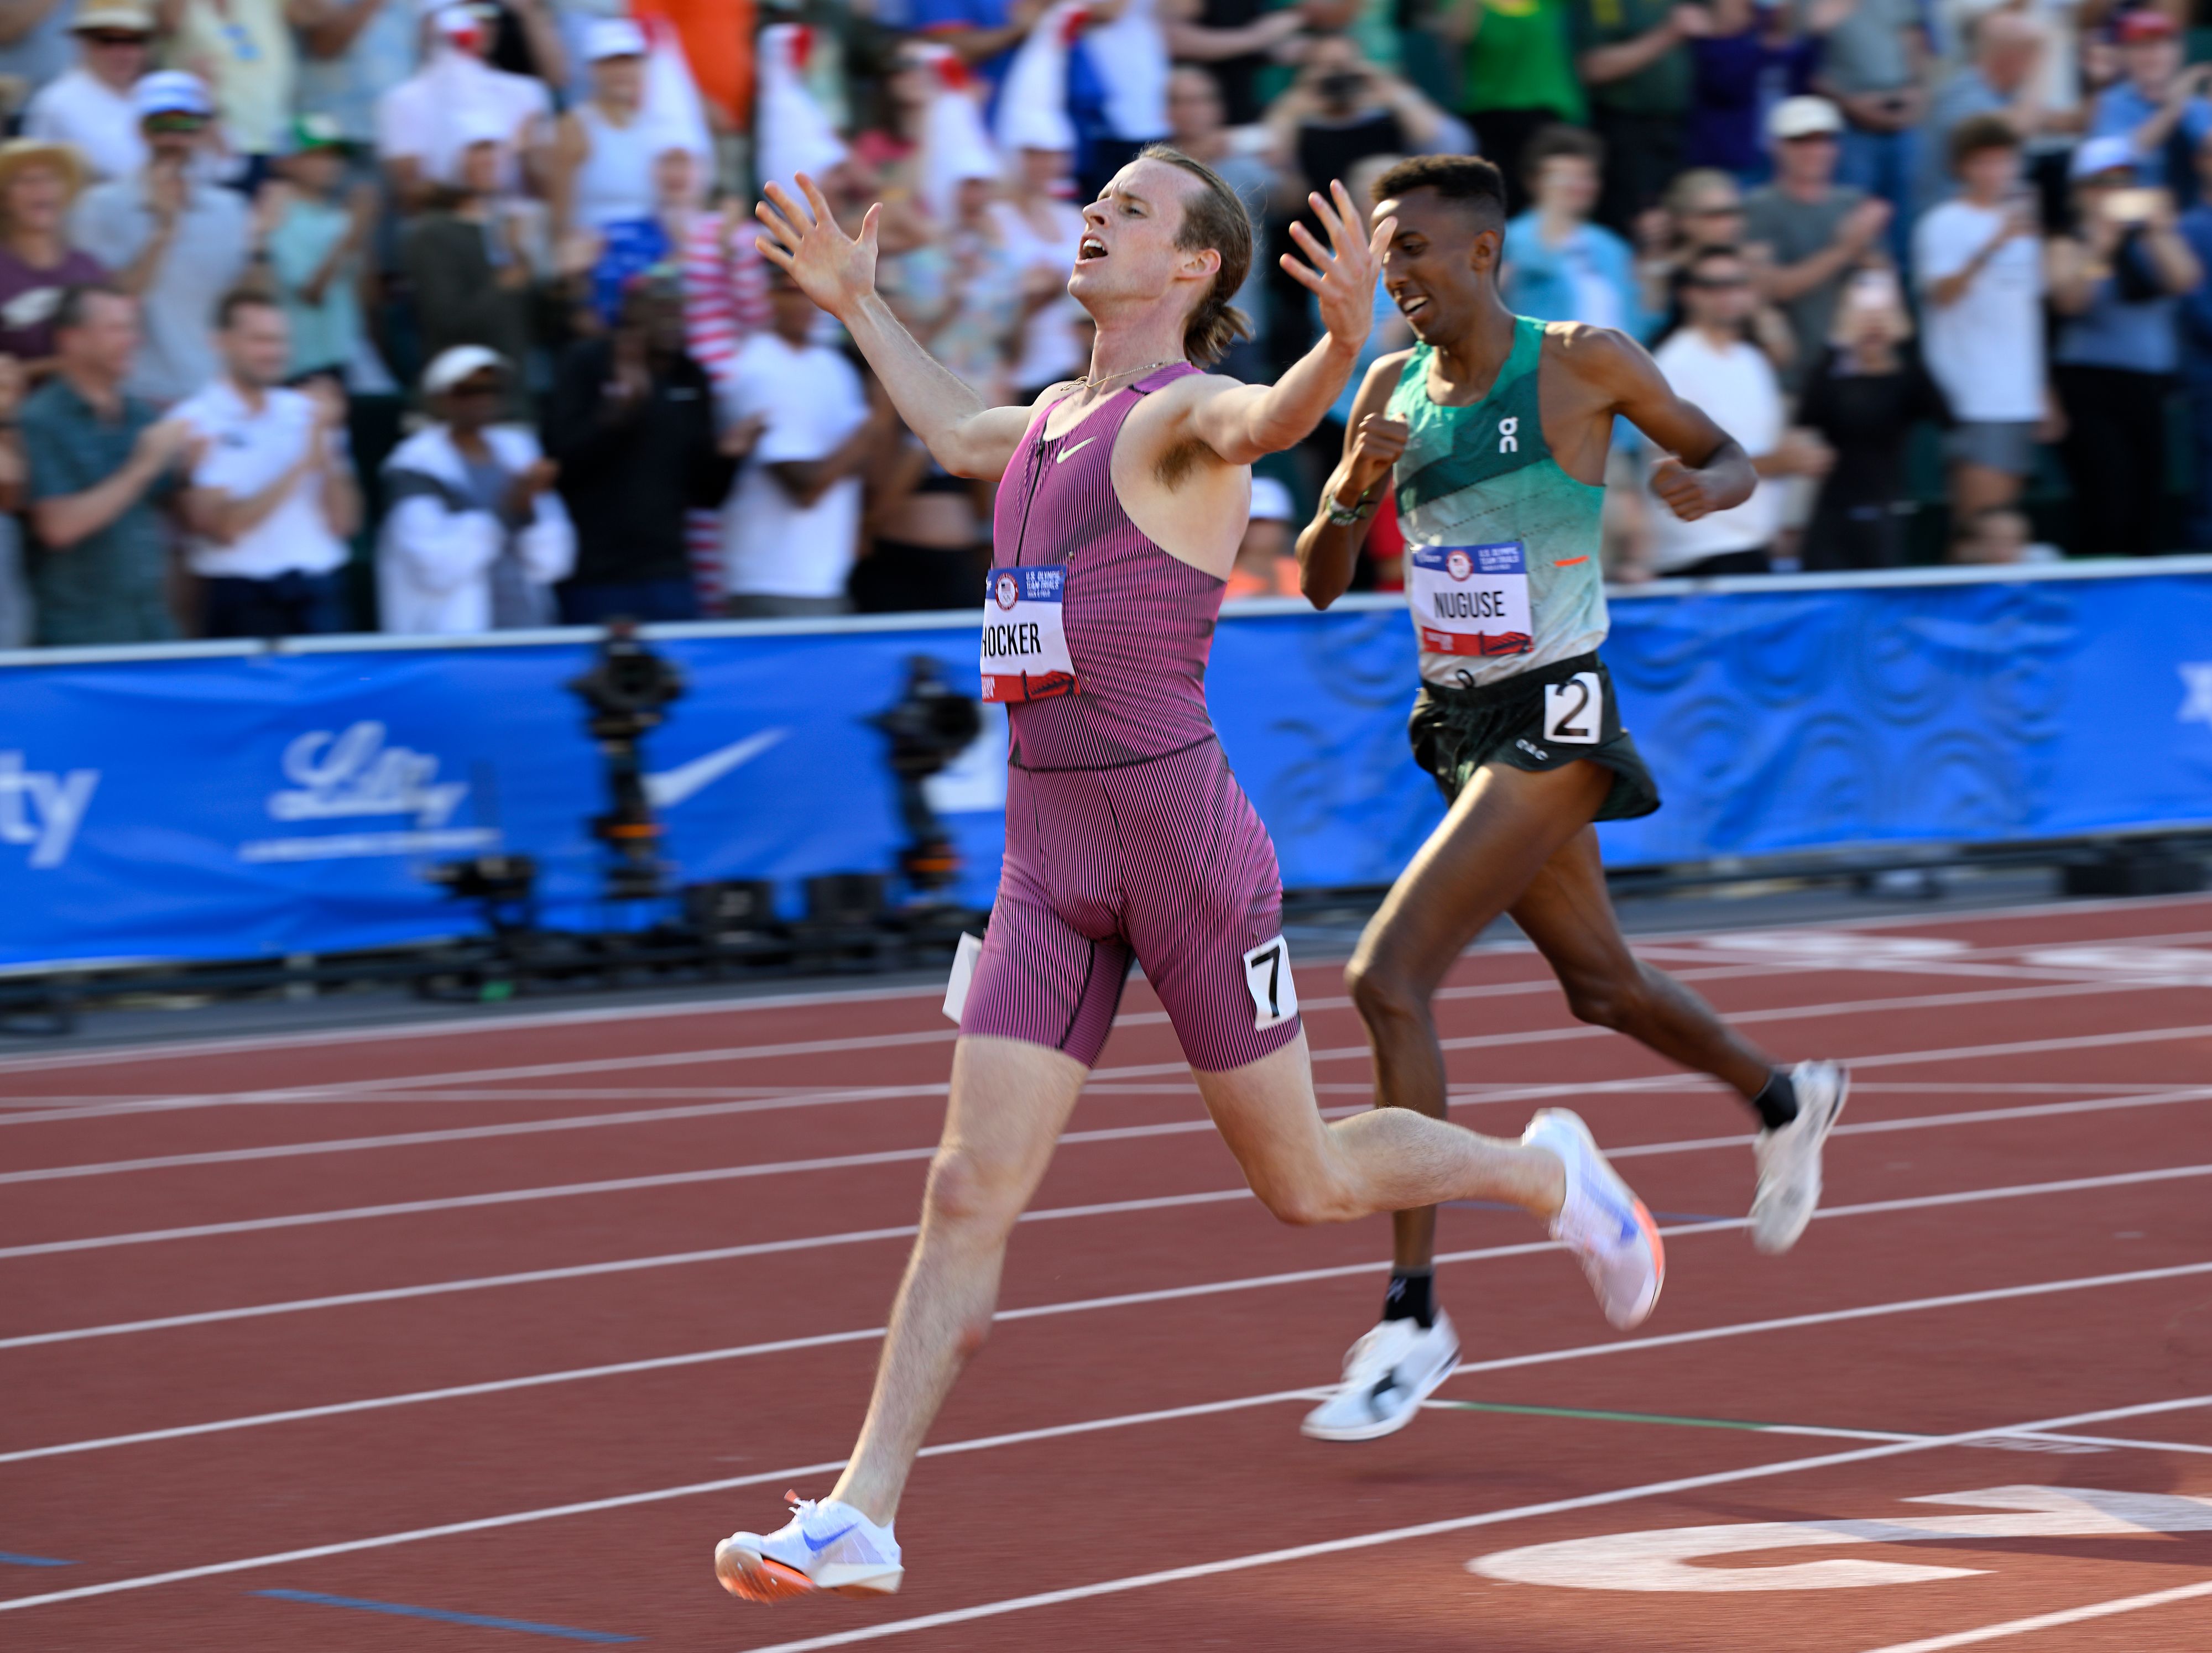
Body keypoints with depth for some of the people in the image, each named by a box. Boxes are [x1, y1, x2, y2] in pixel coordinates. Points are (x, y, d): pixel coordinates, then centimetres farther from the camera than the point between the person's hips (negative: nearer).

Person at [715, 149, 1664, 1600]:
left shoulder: (1185, 413, -8)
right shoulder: (1057, 417, 16)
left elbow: (1272, 416, -34)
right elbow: (954, 435, 41)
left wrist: (1343, 338, -55)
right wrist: (857, 307, 48)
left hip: (1180, 830, -6)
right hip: (1049, 861, 6)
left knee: (1304, 1182, 7)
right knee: (971, 1191, -1)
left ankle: (1552, 1173, 33)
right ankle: (861, 1520, -2)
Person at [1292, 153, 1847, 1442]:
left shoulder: (1584, 364, -10)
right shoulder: (1394, 390, 5)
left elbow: (1732, 457, 4)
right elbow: (1320, 584, 7)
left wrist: (1706, 488, -20)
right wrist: (1350, 491, -14)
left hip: (1551, 720, -7)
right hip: (1460, 721, 7)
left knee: (1391, 978, -19)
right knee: (1602, 984, 24)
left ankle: (1415, 1316, -14)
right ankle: (1788, 1101, 54)